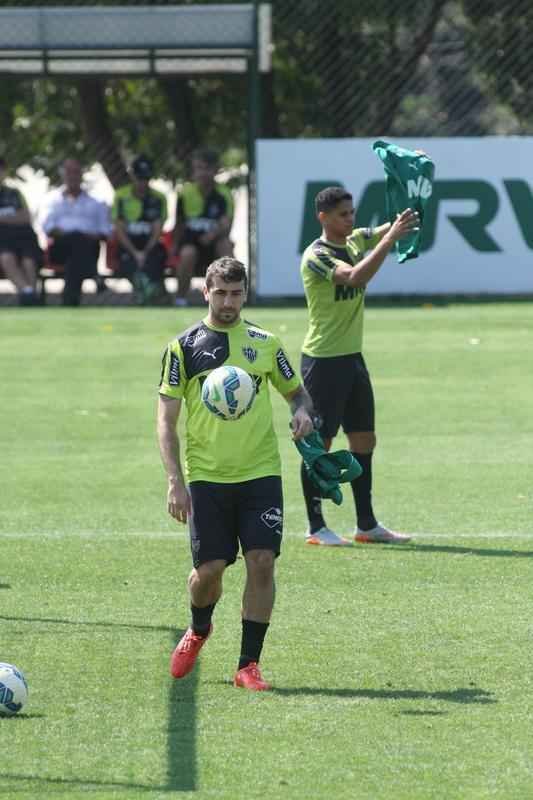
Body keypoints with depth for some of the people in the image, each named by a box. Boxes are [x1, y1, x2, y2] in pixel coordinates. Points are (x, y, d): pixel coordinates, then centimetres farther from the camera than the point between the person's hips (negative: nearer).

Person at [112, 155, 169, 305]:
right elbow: (119, 230, 2)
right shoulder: (121, 196, 9)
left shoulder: (158, 198, 10)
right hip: (128, 246, -1)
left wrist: (145, 253, -14)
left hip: (151, 246, 1)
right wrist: (135, 253, -11)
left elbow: (157, 230, 2)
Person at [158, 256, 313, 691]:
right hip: (206, 477, -1)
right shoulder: (184, 347, 1)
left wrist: (303, 412, -6)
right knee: (209, 568, -3)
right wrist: (175, 480, -9)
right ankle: (198, 631, 31)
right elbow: (166, 419, 0)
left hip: (261, 474, 1)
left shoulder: (265, 344, 8)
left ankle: (249, 664, -1)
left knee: (262, 561, -10)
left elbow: (296, 391, 20)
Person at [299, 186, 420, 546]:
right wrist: (391, 238, -35)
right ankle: (316, 527, 3)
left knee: (364, 441, 10)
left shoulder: (356, 240, 7)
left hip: (353, 356, 8)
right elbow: (356, 277, -33)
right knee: (319, 442, -2)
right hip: (324, 360, -8)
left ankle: (367, 524, 17)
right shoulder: (317, 256, -17)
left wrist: (407, 219, -14)